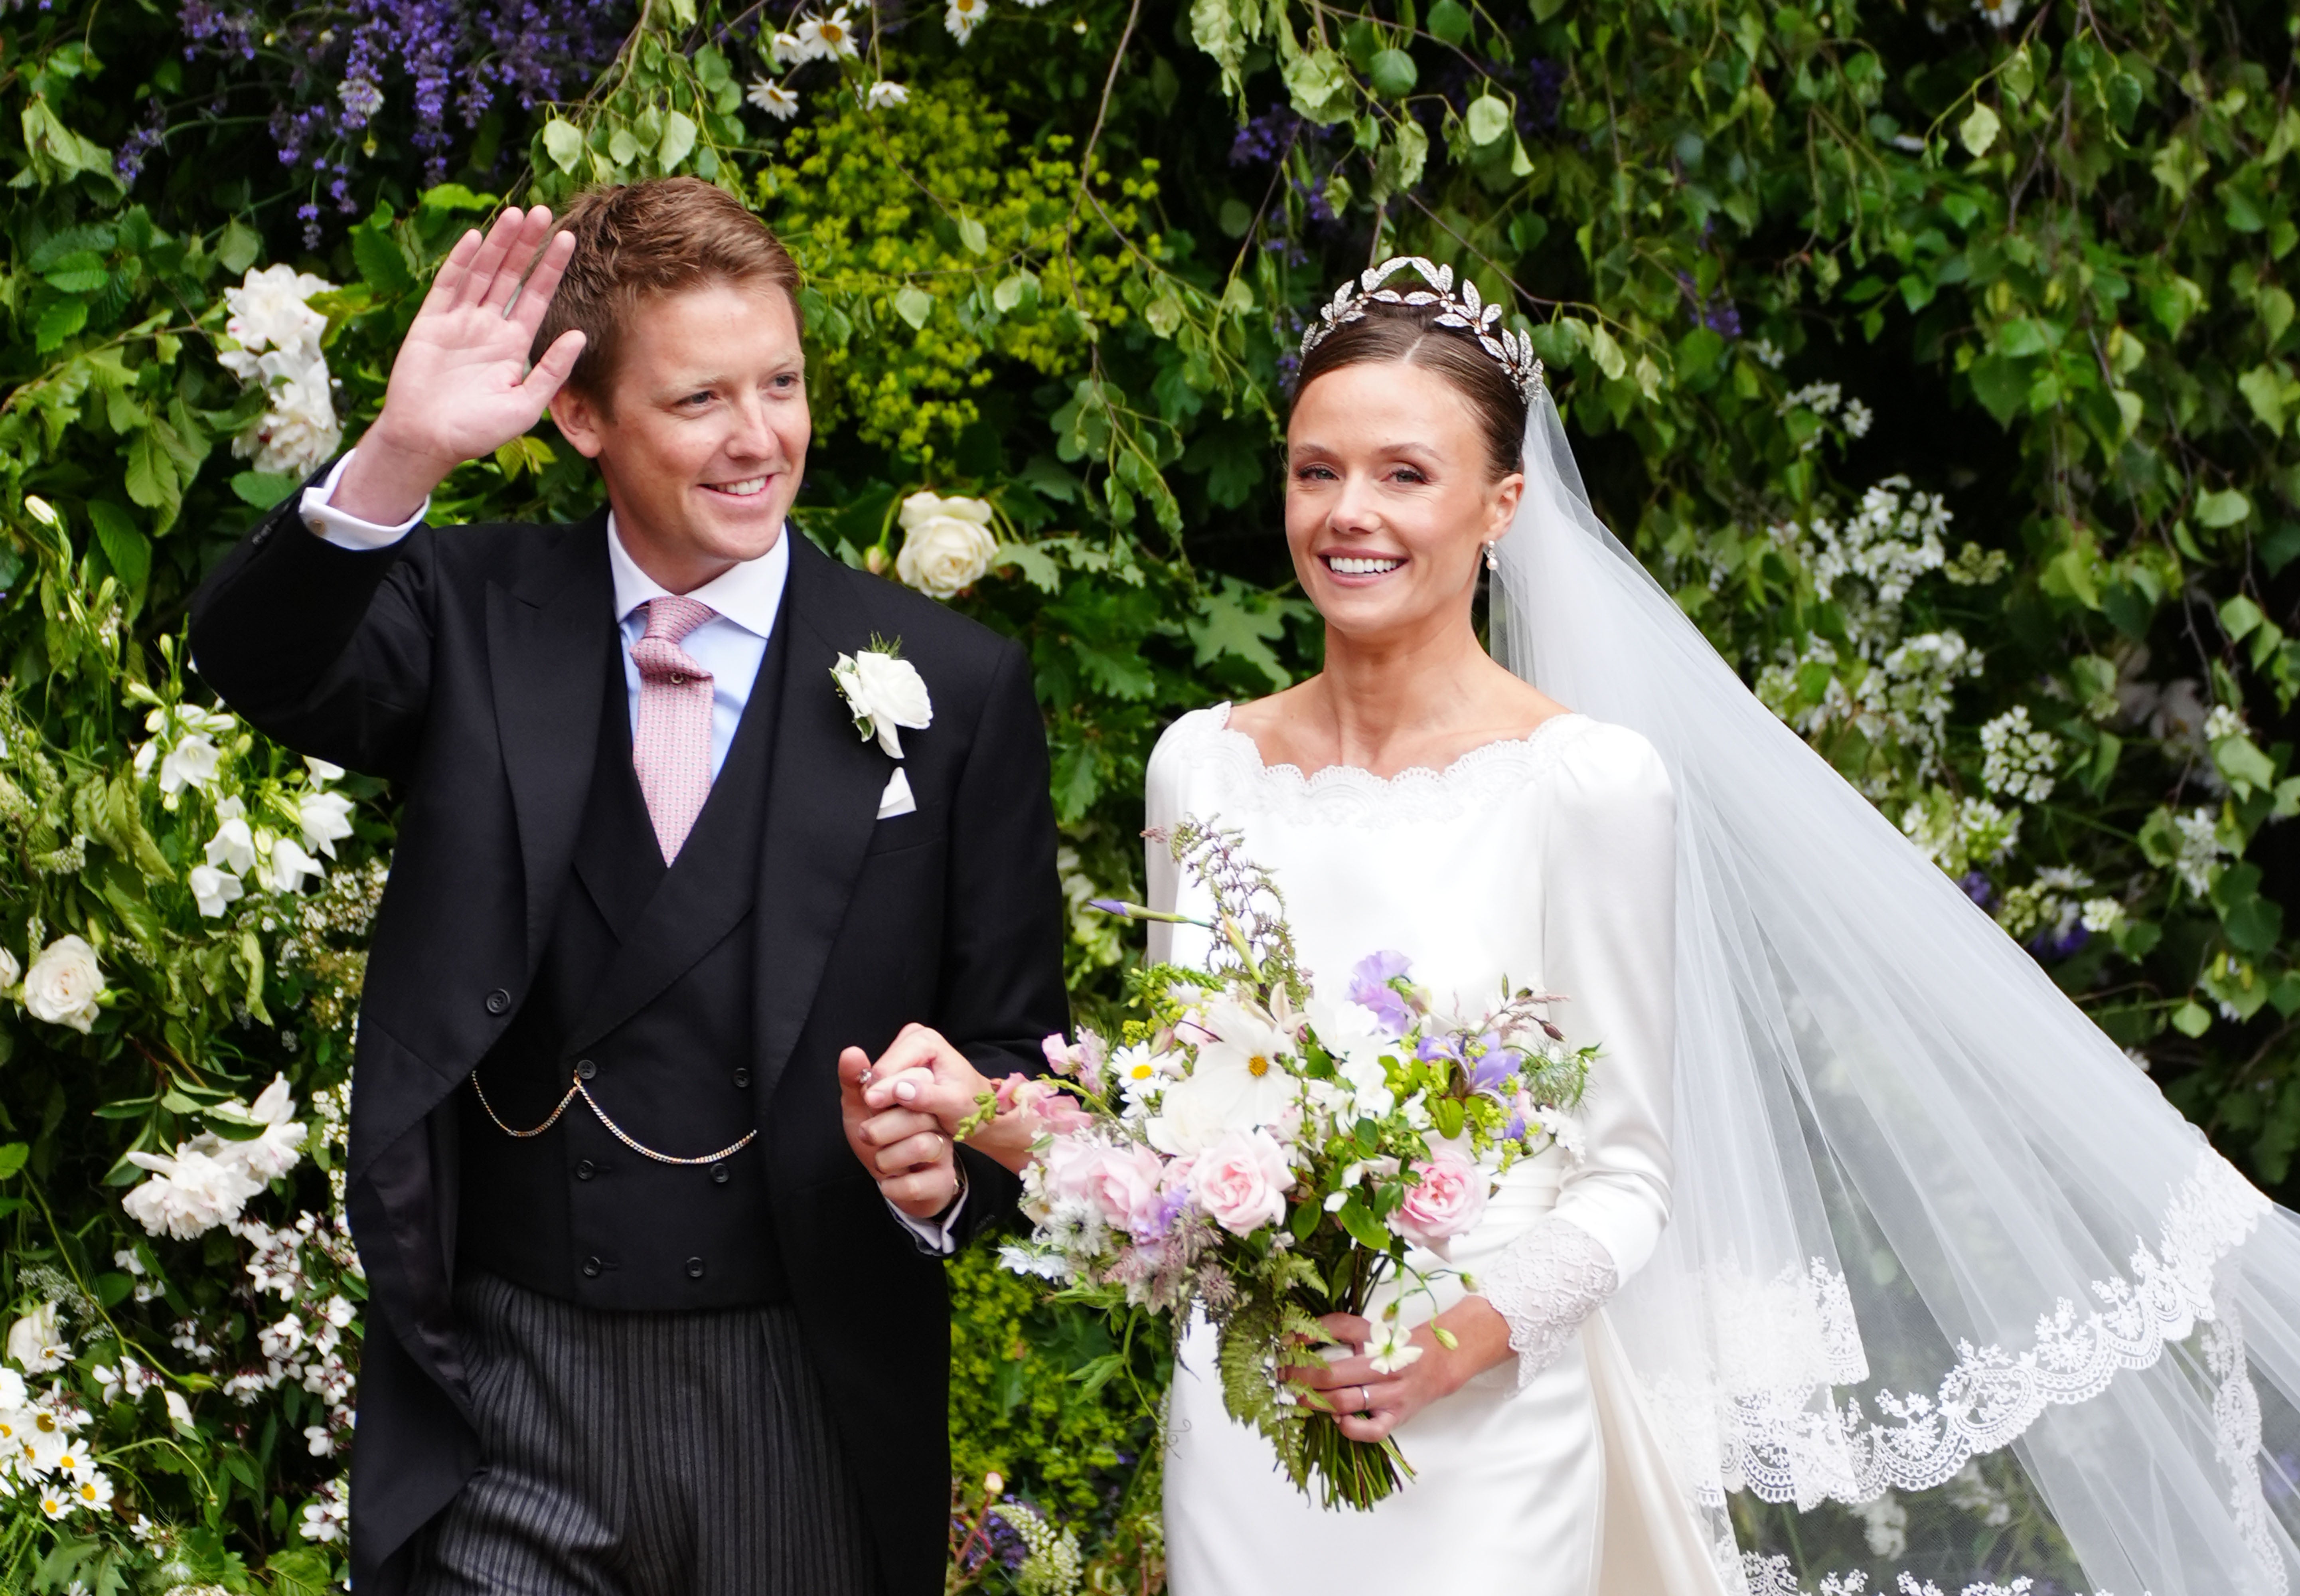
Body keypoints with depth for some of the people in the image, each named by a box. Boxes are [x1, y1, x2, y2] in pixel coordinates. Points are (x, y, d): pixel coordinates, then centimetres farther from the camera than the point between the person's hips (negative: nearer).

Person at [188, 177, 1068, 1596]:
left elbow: (1012, 1046, 2)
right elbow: (257, 665, -18)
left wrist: (946, 1163, -19)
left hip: (807, 1422, 0)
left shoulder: (953, 689, -1)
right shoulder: (474, 620, 1)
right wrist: (401, 459, -33)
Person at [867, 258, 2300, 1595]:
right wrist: (994, 1111, -7)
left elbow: (1627, 1175, -6)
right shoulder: (1205, 767, 4)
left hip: (1474, 1441, -4)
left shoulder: (1590, 781, -9)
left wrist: (1475, 1326, -22)